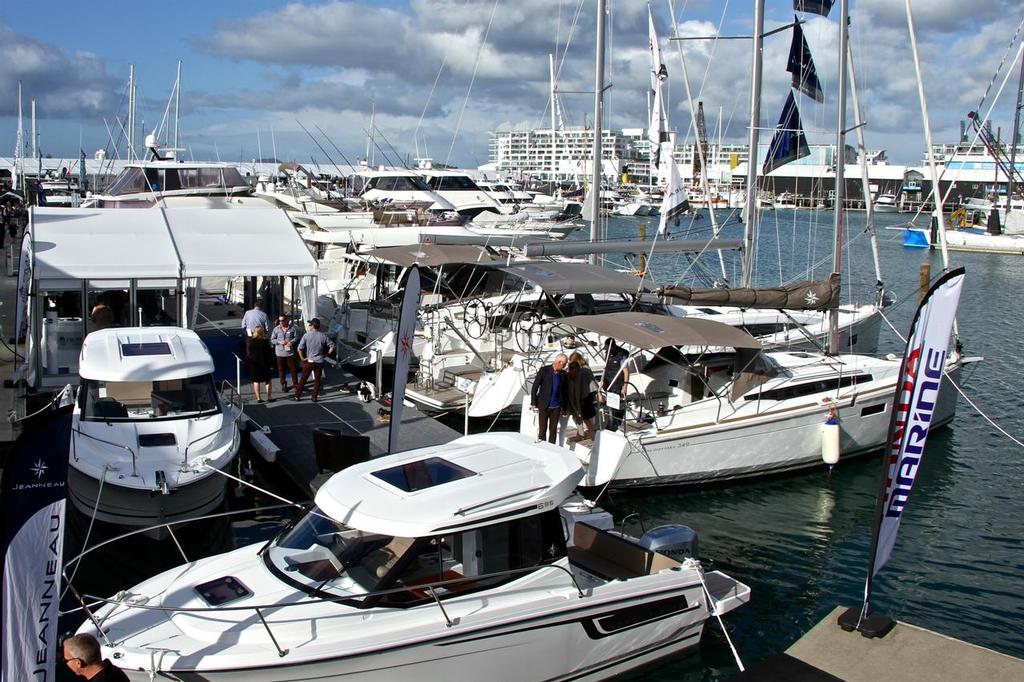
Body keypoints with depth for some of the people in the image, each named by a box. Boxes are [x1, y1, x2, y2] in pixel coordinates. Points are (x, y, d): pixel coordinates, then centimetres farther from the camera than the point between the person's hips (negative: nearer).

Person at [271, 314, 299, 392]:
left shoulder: (292, 328, -1)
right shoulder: (276, 329, 0)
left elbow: (296, 337, 5)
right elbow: (272, 340, 3)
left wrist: (291, 342, -14)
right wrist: (279, 342, -14)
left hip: (290, 352, -1)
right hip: (280, 353, 1)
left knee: (293, 368, 2)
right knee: (281, 369, 8)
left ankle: (295, 383, 16)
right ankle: (283, 384, 20)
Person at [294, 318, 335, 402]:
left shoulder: (306, 335, -10)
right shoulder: (323, 336, -4)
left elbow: (300, 348, -14)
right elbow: (332, 346, -3)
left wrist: (302, 358, -3)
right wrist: (326, 354, 6)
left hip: (309, 361, -1)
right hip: (320, 361, 1)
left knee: (303, 379, 10)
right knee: (317, 380, 11)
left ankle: (297, 395, 14)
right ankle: (314, 397, 13)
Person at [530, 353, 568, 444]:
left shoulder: (563, 374, 4)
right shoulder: (544, 370, -6)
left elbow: (564, 391, 10)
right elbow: (535, 387, -5)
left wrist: (564, 407, 8)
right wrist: (533, 403, -9)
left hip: (556, 407, 3)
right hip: (543, 406, -3)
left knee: (553, 430, 7)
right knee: (542, 430, 0)